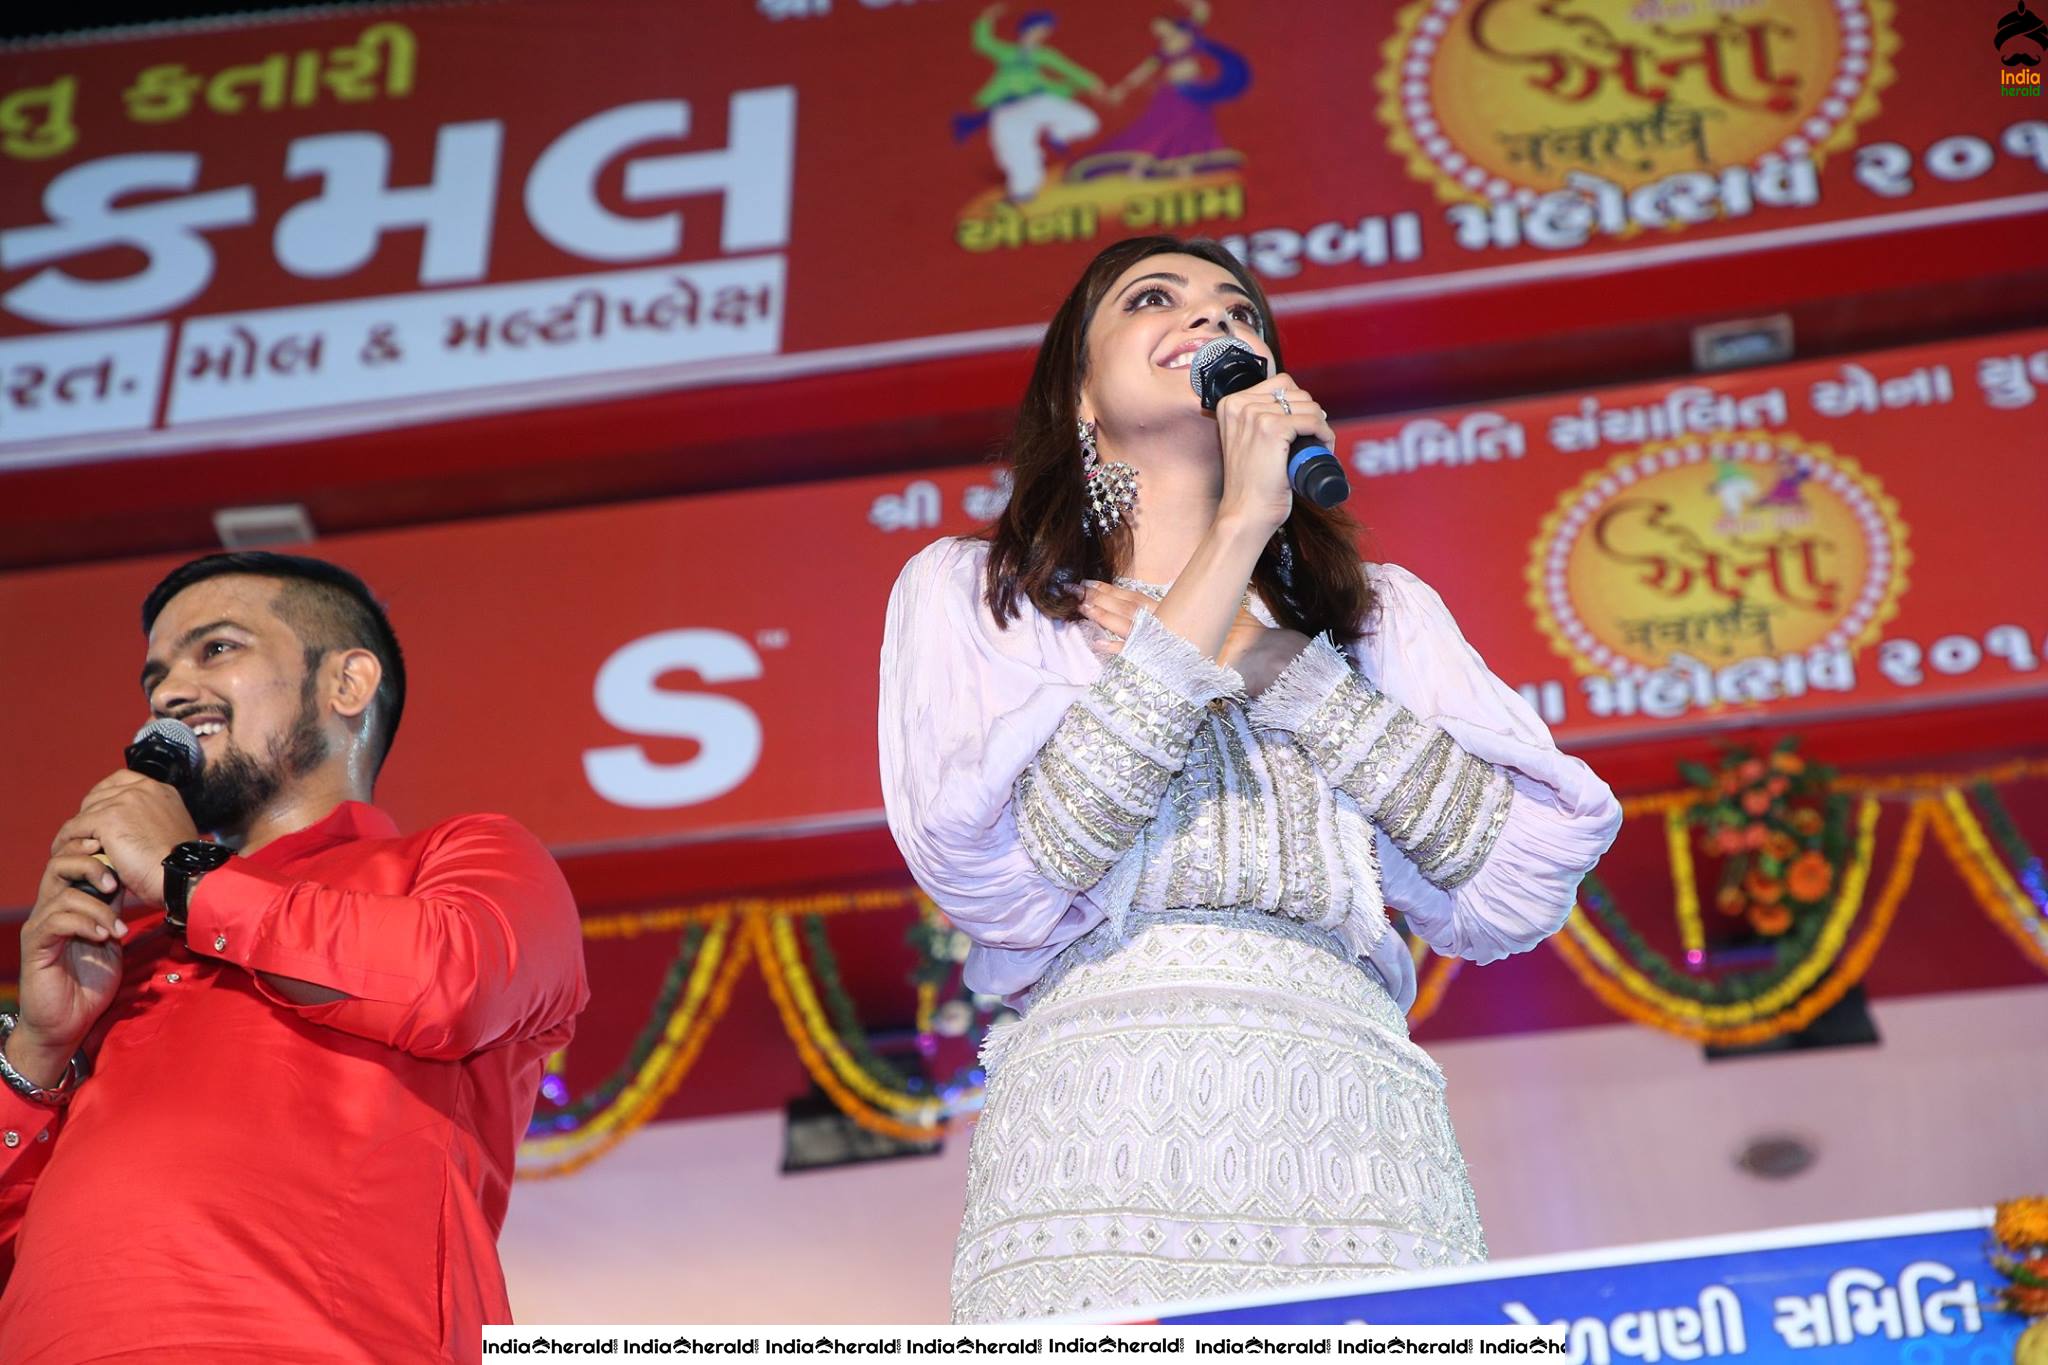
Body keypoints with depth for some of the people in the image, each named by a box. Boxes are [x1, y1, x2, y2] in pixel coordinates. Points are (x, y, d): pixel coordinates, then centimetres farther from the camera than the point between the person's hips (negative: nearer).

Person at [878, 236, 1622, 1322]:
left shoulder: (1382, 611, 22)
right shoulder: (966, 590, 14)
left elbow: (1530, 880, 7)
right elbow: (1004, 875, -5)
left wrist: (1271, 662, 2)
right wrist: (1236, 535, -4)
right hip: (1099, 1149, -2)